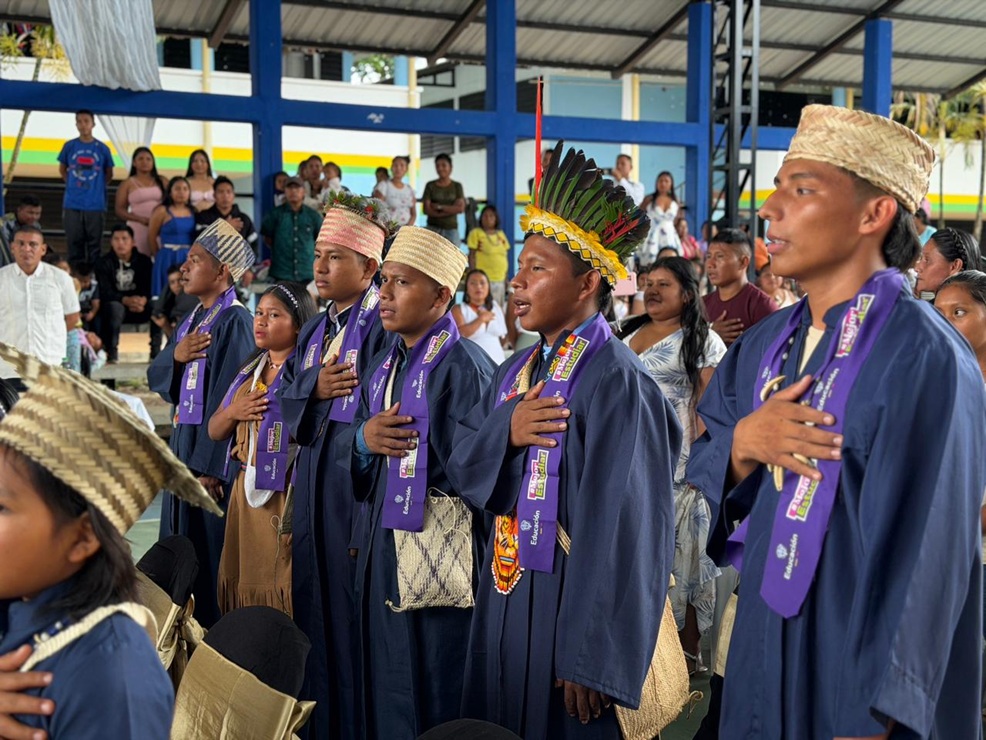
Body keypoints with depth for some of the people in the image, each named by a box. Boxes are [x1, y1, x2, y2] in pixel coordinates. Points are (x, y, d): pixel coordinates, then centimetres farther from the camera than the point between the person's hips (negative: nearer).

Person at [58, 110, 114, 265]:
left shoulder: (102, 148, 1)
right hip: (72, 203, 1)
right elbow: (62, 169, 15)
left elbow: (109, 174, 12)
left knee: (94, 243, 3)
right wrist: (72, 184, 5)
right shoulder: (69, 146, 3)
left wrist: (97, 187, 4)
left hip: (95, 204, -1)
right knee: (74, 241, 6)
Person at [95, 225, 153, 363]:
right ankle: (112, 351, -32)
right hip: (116, 304, -2)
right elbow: (105, 292, -13)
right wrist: (126, 300, -33)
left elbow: (151, 287, -6)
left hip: (139, 306, 2)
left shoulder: (144, 261, 5)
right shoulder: (104, 263, 0)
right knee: (114, 306, -38)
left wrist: (143, 300, -31)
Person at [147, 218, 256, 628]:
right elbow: (155, 377, 14)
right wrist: (175, 356, -9)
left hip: (214, 445, -9)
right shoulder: (193, 319, 13)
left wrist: (208, 466, -21)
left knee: (209, 549, -1)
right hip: (182, 439, 9)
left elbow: (227, 398, -19)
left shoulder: (234, 320, -13)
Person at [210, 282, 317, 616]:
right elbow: (214, 431, 21)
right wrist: (233, 412, 0)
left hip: (286, 497, -7)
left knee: (281, 594, -6)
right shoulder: (250, 371, 17)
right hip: (246, 492, 7)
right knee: (241, 582, 10)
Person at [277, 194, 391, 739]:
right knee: (312, 600, 16)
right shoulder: (315, 329, 14)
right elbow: (285, 396, 9)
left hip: (358, 482, -8)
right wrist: (314, 388, -12)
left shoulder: (382, 327, -12)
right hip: (312, 478, 8)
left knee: (351, 608, 0)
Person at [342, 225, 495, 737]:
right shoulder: (384, 364, 11)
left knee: (432, 685, 3)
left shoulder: (463, 366, -13)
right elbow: (345, 442, 13)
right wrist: (364, 438, -7)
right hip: (386, 535, 8)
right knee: (386, 674, 15)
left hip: (441, 541, -7)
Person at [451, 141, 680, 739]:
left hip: (570, 603, -8)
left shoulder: (614, 381, -17)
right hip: (504, 598, 8)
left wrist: (592, 662, -23)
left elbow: (621, 531, -22)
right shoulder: (519, 369, 8)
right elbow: (461, 463, 7)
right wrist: (505, 430, -15)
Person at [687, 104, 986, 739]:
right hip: (764, 650, 7)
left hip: (861, 675, -6)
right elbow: (702, 474, 7)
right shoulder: (766, 345, 4)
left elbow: (920, 560, -21)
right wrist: (743, 444, -14)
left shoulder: (922, 358, -18)